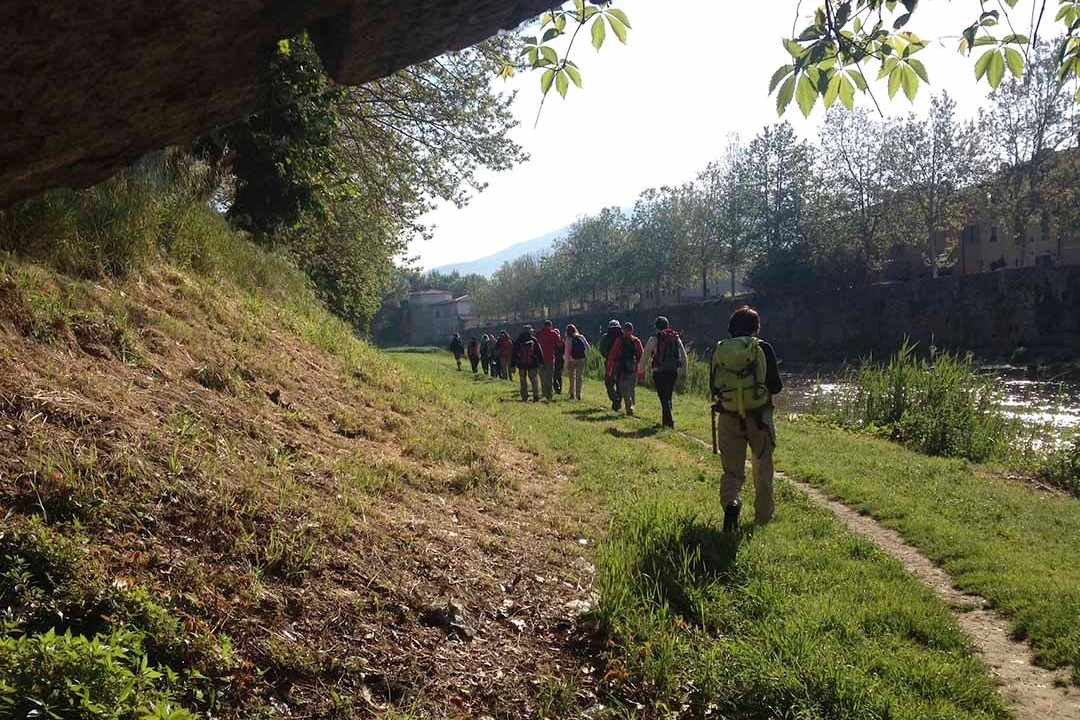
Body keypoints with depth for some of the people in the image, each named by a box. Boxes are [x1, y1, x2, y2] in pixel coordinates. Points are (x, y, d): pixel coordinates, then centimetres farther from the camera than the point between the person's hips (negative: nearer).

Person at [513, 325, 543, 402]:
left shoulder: (518, 341, 4)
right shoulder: (534, 340, -1)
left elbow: (514, 353, 6)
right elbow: (539, 352, -1)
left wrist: (513, 365, 9)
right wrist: (541, 362, 3)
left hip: (521, 364, 1)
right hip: (533, 364, -1)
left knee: (523, 381, 11)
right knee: (534, 379, 2)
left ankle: (524, 397, 9)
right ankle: (536, 395, -10)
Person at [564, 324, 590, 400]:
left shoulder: (569, 339, -6)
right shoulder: (581, 337, 5)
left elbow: (567, 351, -9)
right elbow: (587, 347, 3)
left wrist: (567, 362, -6)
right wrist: (586, 357, 9)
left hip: (572, 360, -2)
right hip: (582, 359, 2)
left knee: (572, 377, 16)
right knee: (579, 377, 8)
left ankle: (572, 393, 12)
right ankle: (578, 395, 5)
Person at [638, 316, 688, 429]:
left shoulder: (654, 339, -4)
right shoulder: (676, 338, 10)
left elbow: (645, 356, -2)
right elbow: (683, 356, 12)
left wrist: (641, 371, 8)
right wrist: (684, 371, 19)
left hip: (659, 373, -5)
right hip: (673, 372, 5)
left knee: (664, 398, -3)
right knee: (668, 397, 16)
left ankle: (669, 421, -13)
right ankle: (666, 421, 21)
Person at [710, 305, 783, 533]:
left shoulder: (719, 350, 0)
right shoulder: (763, 349, -7)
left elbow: (714, 387, 6)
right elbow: (776, 386, -4)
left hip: (729, 418, 1)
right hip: (759, 418, -1)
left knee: (732, 469, 8)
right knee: (762, 468, 15)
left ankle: (730, 502, -19)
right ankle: (763, 515, 25)